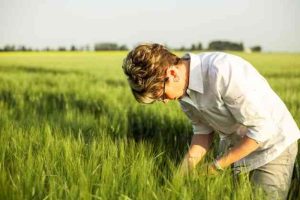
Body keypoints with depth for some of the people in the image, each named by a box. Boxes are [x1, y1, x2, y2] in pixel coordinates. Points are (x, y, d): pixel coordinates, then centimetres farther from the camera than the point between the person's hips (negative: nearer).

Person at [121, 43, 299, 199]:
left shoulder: (224, 72, -32)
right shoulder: (184, 87, -8)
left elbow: (262, 128, -26)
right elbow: (203, 130, 3)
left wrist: (217, 166, -19)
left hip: (272, 145, -6)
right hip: (233, 146, 6)